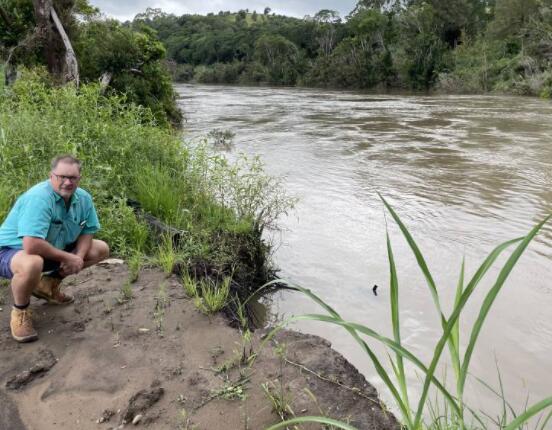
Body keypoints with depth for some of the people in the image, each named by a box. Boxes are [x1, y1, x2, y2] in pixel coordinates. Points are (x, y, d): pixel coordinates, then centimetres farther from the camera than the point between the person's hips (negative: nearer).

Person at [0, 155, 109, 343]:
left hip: (53, 250, 8)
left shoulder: (83, 198, -8)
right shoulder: (38, 198, -31)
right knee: (32, 264, -42)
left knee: (101, 250, 2)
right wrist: (68, 258, -26)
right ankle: (20, 311, -9)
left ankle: (49, 284, 14)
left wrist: (78, 258, -16)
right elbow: (31, 246, -39)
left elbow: (88, 231, 3)